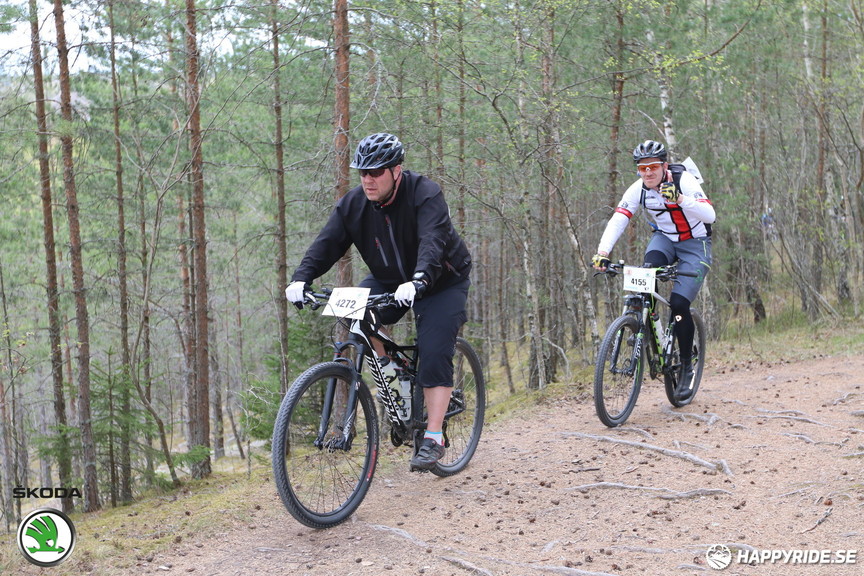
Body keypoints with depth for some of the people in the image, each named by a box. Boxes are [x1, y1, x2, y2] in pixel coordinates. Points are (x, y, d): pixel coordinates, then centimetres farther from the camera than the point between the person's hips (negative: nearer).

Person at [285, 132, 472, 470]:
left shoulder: (425, 195, -25)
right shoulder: (354, 203, -10)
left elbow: (433, 242, -40)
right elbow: (327, 243, -18)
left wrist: (417, 281, -58)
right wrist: (301, 278, -35)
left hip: (441, 284, -5)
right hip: (389, 282, 5)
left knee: (435, 351, -19)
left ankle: (433, 439, -14)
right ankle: (386, 363, 2)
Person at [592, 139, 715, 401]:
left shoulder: (684, 181, -22)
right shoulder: (638, 190, -11)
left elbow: (710, 215, -33)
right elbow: (617, 221, -19)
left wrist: (679, 199, -48)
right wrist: (602, 252, -34)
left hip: (695, 245, -3)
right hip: (664, 239, 3)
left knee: (679, 303, -17)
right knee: (651, 264, -34)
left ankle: (687, 366, 1)